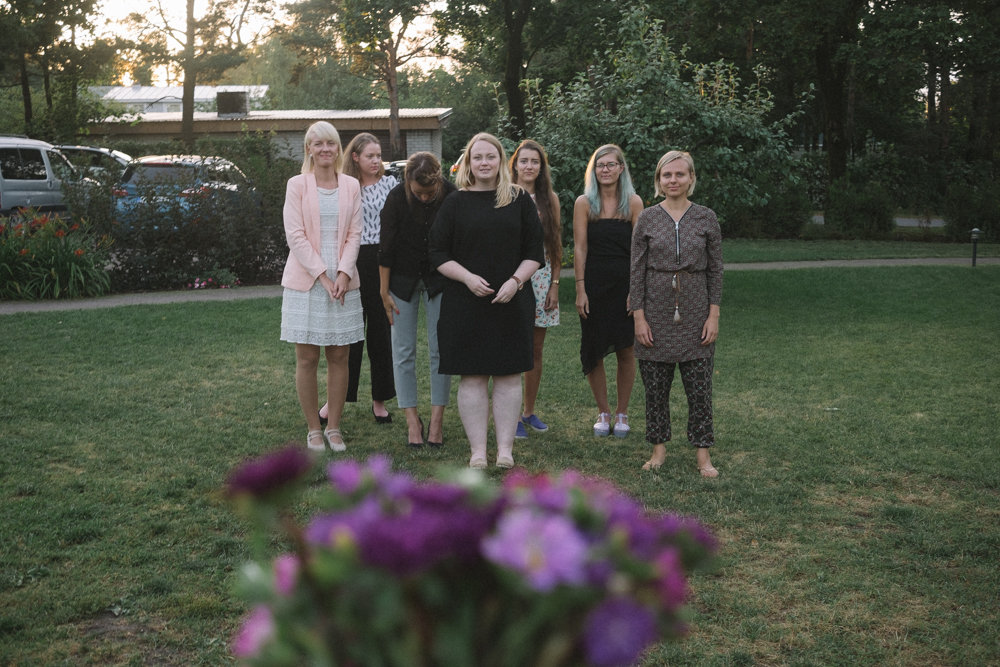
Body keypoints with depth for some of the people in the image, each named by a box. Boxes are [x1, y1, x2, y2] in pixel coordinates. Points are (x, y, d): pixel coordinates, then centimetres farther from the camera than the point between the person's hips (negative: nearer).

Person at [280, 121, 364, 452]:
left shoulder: (351, 186, 7)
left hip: (342, 281, 2)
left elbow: (354, 234, 5)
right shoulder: (297, 185, -1)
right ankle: (314, 430, 12)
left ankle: (334, 427, 17)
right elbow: (295, 235, -6)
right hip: (306, 282, -2)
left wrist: (344, 273, -9)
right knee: (307, 359, 1)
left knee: (339, 357, 5)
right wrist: (323, 276, -13)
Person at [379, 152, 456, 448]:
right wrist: (384, 292, -6)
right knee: (404, 352, 0)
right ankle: (412, 421, 9)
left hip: (439, 279, 0)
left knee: (441, 350, 0)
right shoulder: (397, 198, -18)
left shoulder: (451, 196, -16)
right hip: (403, 280, 0)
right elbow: (386, 248, -10)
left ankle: (437, 420, 8)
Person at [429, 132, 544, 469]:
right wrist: (467, 277, -12)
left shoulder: (520, 200, 7)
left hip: (511, 303, 1)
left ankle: (505, 448, 12)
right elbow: (438, 254, 3)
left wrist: (515, 281, -10)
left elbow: (534, 252, 6)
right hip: (465, 303, -1)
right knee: (472, 377, 1)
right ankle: (477, 450, 9)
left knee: (508, 376, 3)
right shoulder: (455, 203, 5)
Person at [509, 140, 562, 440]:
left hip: (541, 278, 4)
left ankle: (529, 410, 22)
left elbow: (556, 245, 9)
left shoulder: (549, 199, 8)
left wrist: (555, 284, 3)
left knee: (536, 350, 10)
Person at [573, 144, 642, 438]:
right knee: (593, 351, 4)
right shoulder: (584, 203, 1)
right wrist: (580, 290, -7)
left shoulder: (633, 203, 1)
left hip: (624, 283, 0)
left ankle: (622, 413, 18)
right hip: (594, 284, 0)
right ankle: (603, 413, 18)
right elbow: (580, 248, -1)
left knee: (625, 350, 4)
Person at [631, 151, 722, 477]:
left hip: (695, 313, 0)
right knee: (655, 386, 6)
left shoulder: (706, 218, 3)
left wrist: (714, 315, -3)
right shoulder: (647, 219, 1)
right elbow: (637, 271, 1)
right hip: (656, 313, 0)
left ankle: (703, 453, 12)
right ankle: (659, 448, 20)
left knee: (699, 387, 1)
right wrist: (639, 317, -5)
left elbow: (715, 270, 4)